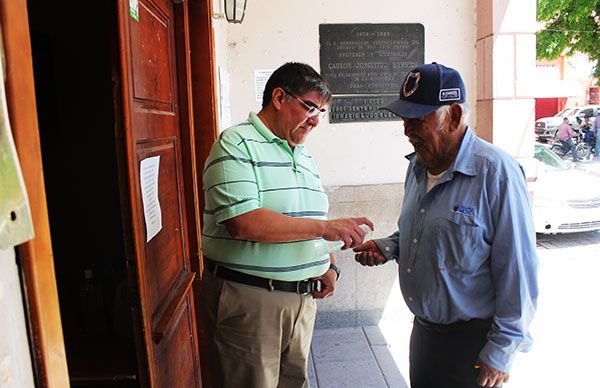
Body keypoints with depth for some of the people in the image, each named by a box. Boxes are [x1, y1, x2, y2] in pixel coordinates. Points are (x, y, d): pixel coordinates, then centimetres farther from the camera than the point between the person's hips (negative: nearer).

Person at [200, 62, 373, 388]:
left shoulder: (304, 156, 14)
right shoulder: (237, 145, -12)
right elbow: (243, 223, -26)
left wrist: (329, 267, 5)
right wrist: (325, 227, -23)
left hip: (303, 296, 8)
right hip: (248, 298, -7)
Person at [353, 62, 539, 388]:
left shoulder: (496, 173, -20)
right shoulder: (418, 164, 4)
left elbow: (518, 273, -19)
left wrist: (502, 352, -14)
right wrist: (387, 248, 0)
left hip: (472, 339, -7)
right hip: (423, 326, 7)